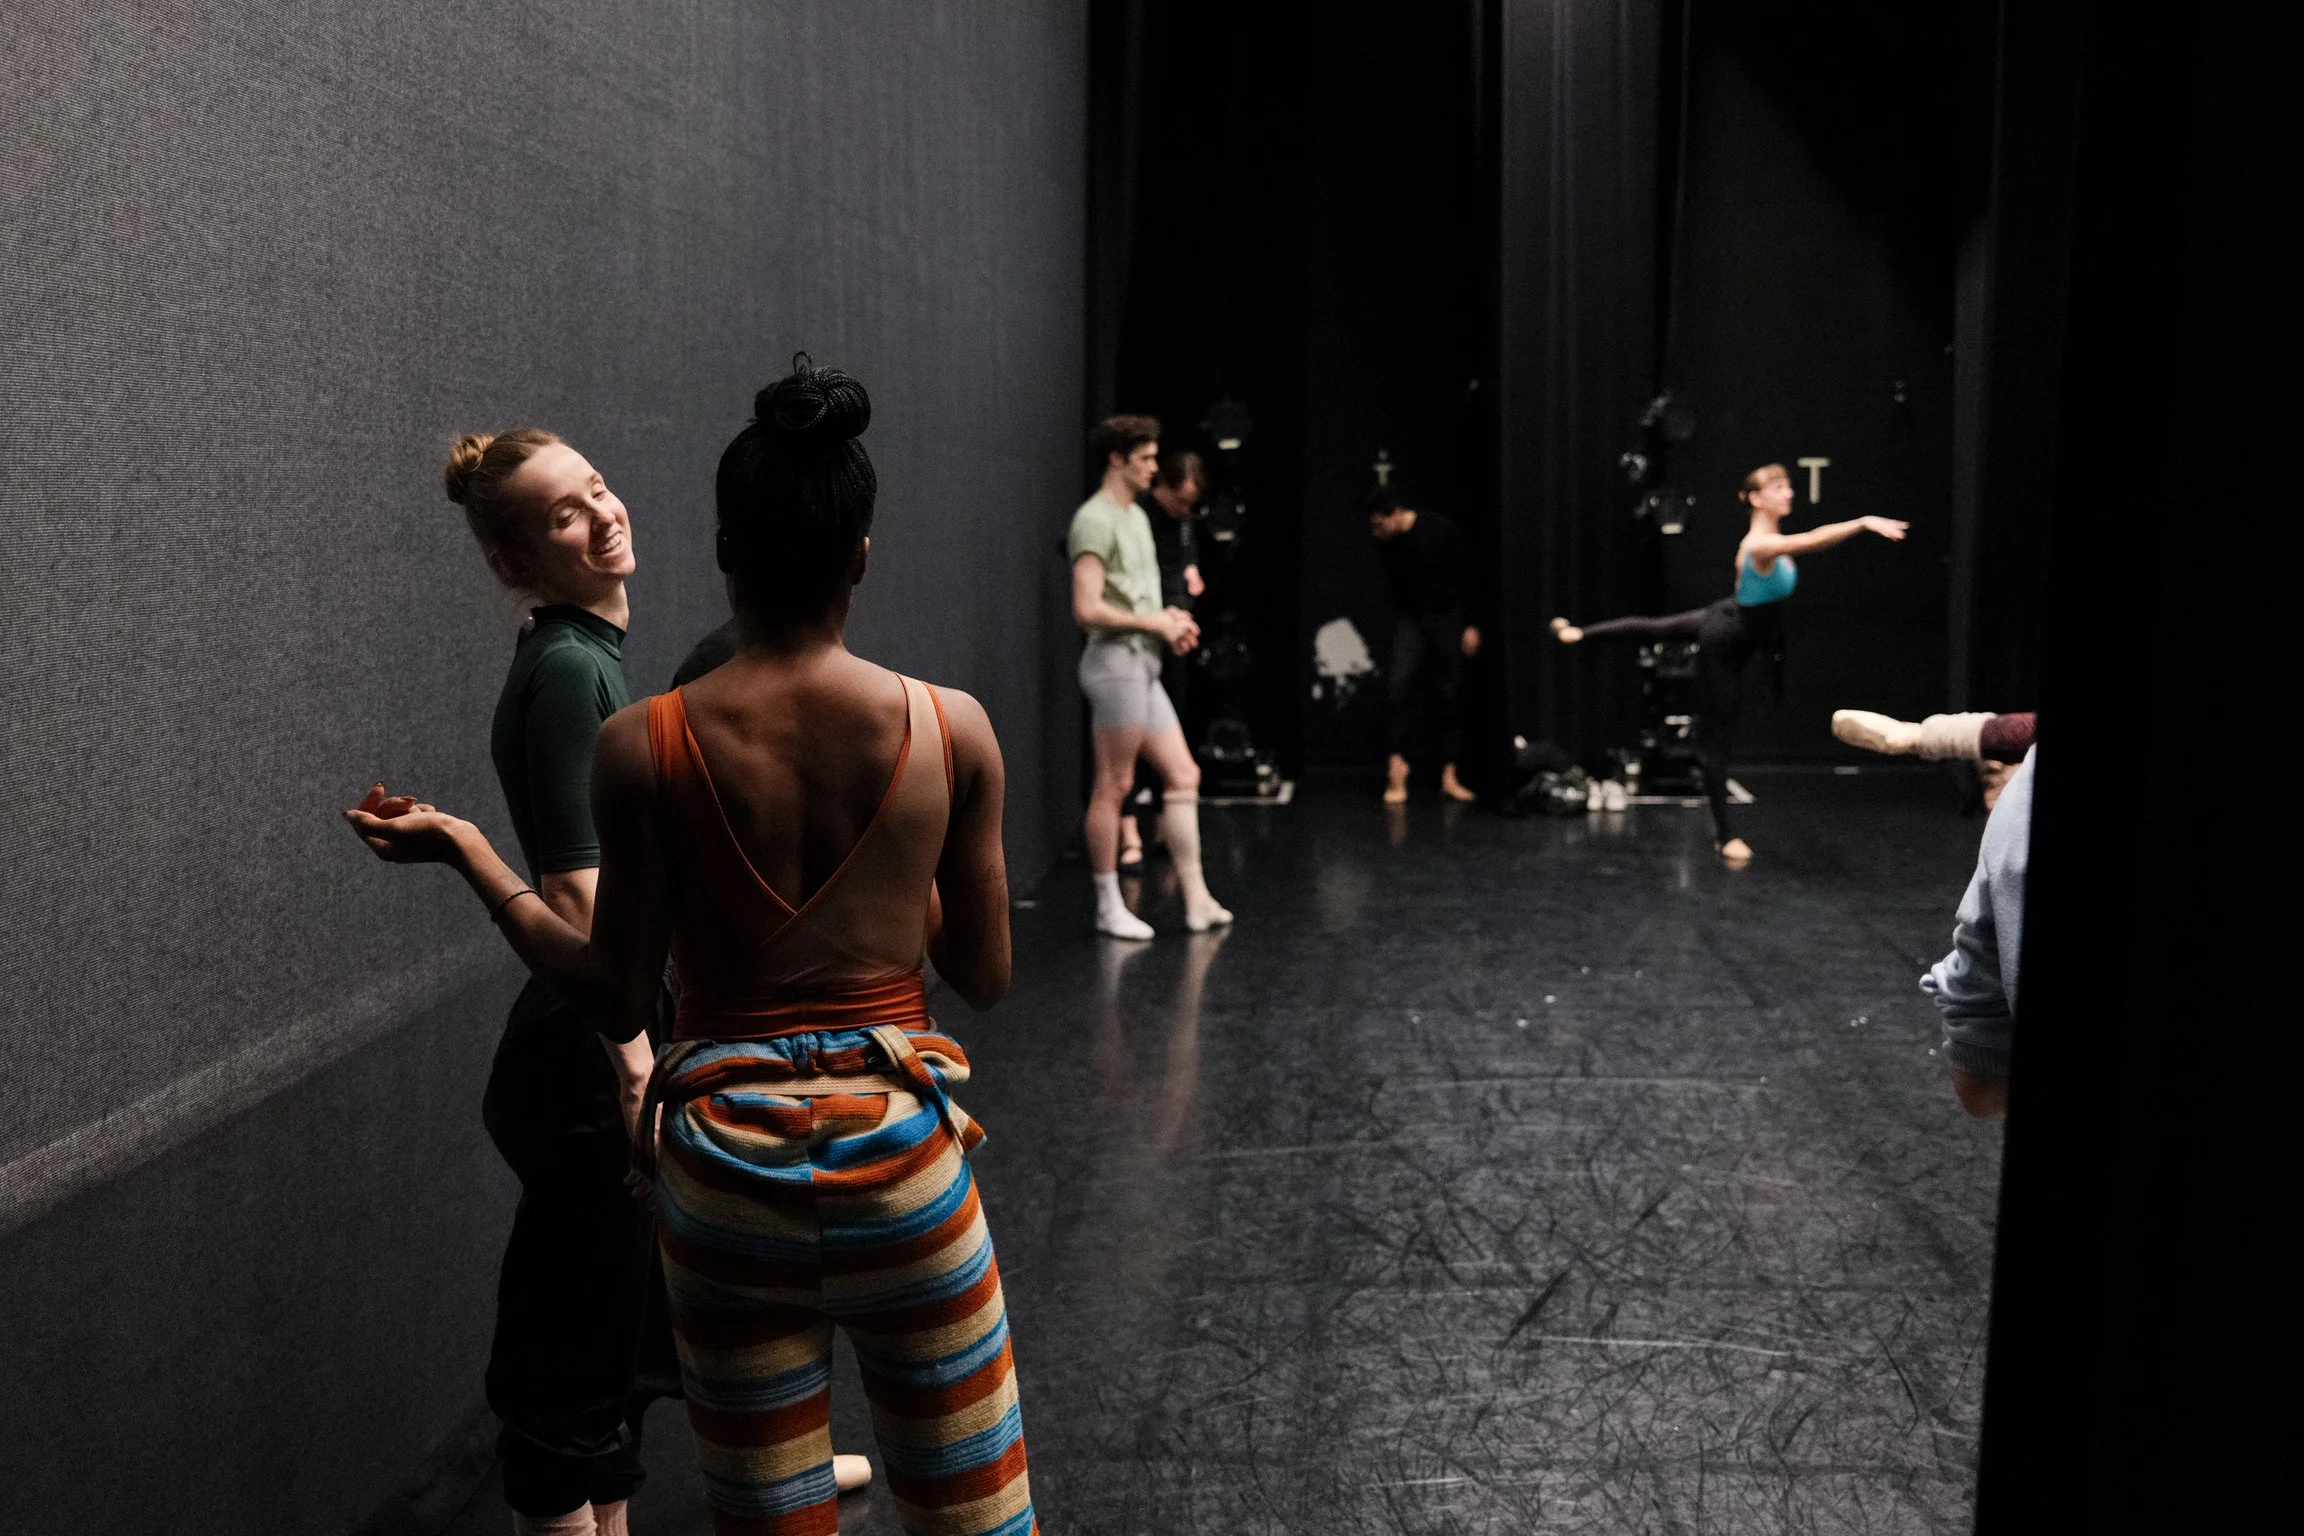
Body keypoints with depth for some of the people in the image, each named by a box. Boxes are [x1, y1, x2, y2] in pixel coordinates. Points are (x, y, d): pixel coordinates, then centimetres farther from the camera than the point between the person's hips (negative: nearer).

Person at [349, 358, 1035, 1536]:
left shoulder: (645, 745, -9)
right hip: (899, 1145, 0)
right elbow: (983, 976, 0)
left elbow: (618, 999, -3)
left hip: (725, 1159, 1)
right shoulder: (952, 728, -7)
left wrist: (464, 852, 6)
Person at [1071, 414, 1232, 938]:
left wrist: (1172, 620, 8)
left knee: (1183, 776, 8)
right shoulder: (1096, 520, -11)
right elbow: (1087, 609, -19)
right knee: (1114, 785, -3)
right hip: (1115, 660, -10)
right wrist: (1156, 623, -11)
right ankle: (1109, 906, 5)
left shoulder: (1138, 516, 19)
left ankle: (1195, 898, 12)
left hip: (1144, 664, 10)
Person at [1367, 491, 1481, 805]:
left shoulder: (1441, 529, -14)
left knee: (1450, 695, 0)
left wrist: (1470, 626, -9)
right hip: (1410, 618, 2)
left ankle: (1449, 776, 7)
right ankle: (1396, 767, -14)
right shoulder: (1387, 546, -3)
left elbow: (1467, 575, -8)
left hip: (1448, 618, -2)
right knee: (1398, 685, -17)